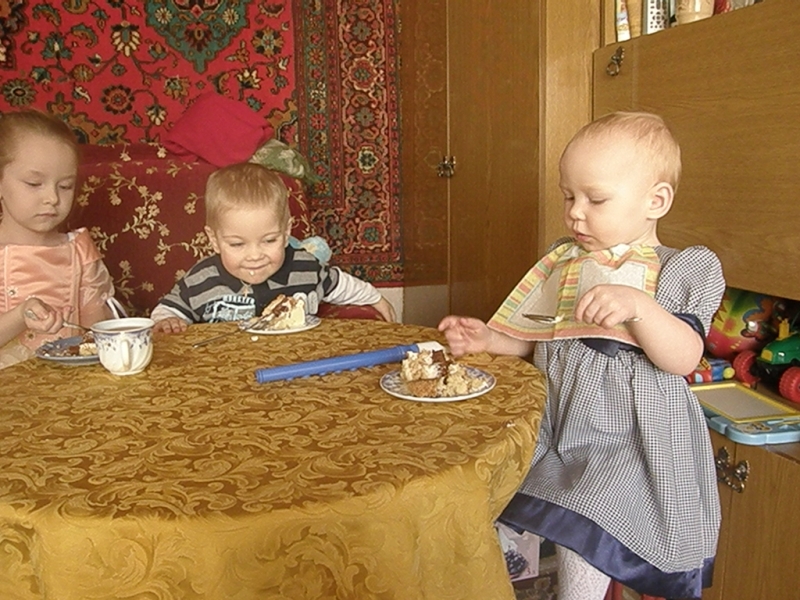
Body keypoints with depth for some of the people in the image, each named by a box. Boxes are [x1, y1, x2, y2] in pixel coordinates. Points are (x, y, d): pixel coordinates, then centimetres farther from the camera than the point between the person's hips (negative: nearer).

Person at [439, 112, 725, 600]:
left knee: (583, 555, -11)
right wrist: (488, 339, 0)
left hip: (628, 438, -5)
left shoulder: (685, 270, -7)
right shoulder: (565, 261, 9)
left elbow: (684, 358, -19)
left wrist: (638, 305, -33)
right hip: (560, 430, 5)